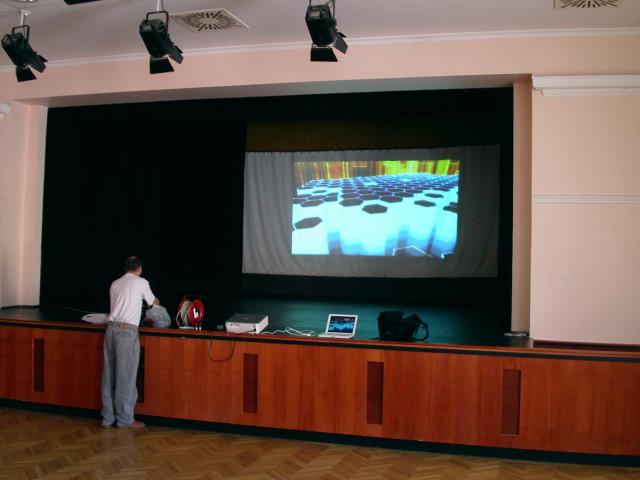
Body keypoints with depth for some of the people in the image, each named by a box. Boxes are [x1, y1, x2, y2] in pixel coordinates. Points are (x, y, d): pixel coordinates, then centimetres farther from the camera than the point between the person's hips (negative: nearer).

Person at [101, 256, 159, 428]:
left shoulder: (115, 284, 16)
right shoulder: (141, 282, 2)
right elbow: (153, 302, 17)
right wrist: (157, 302, 41)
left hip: (112, 328, 6)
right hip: (127, 330, -6)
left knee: (109, 374, 9)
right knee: (126, 374, 0)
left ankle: (108, 417, 15)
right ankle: (125, 419, 6)